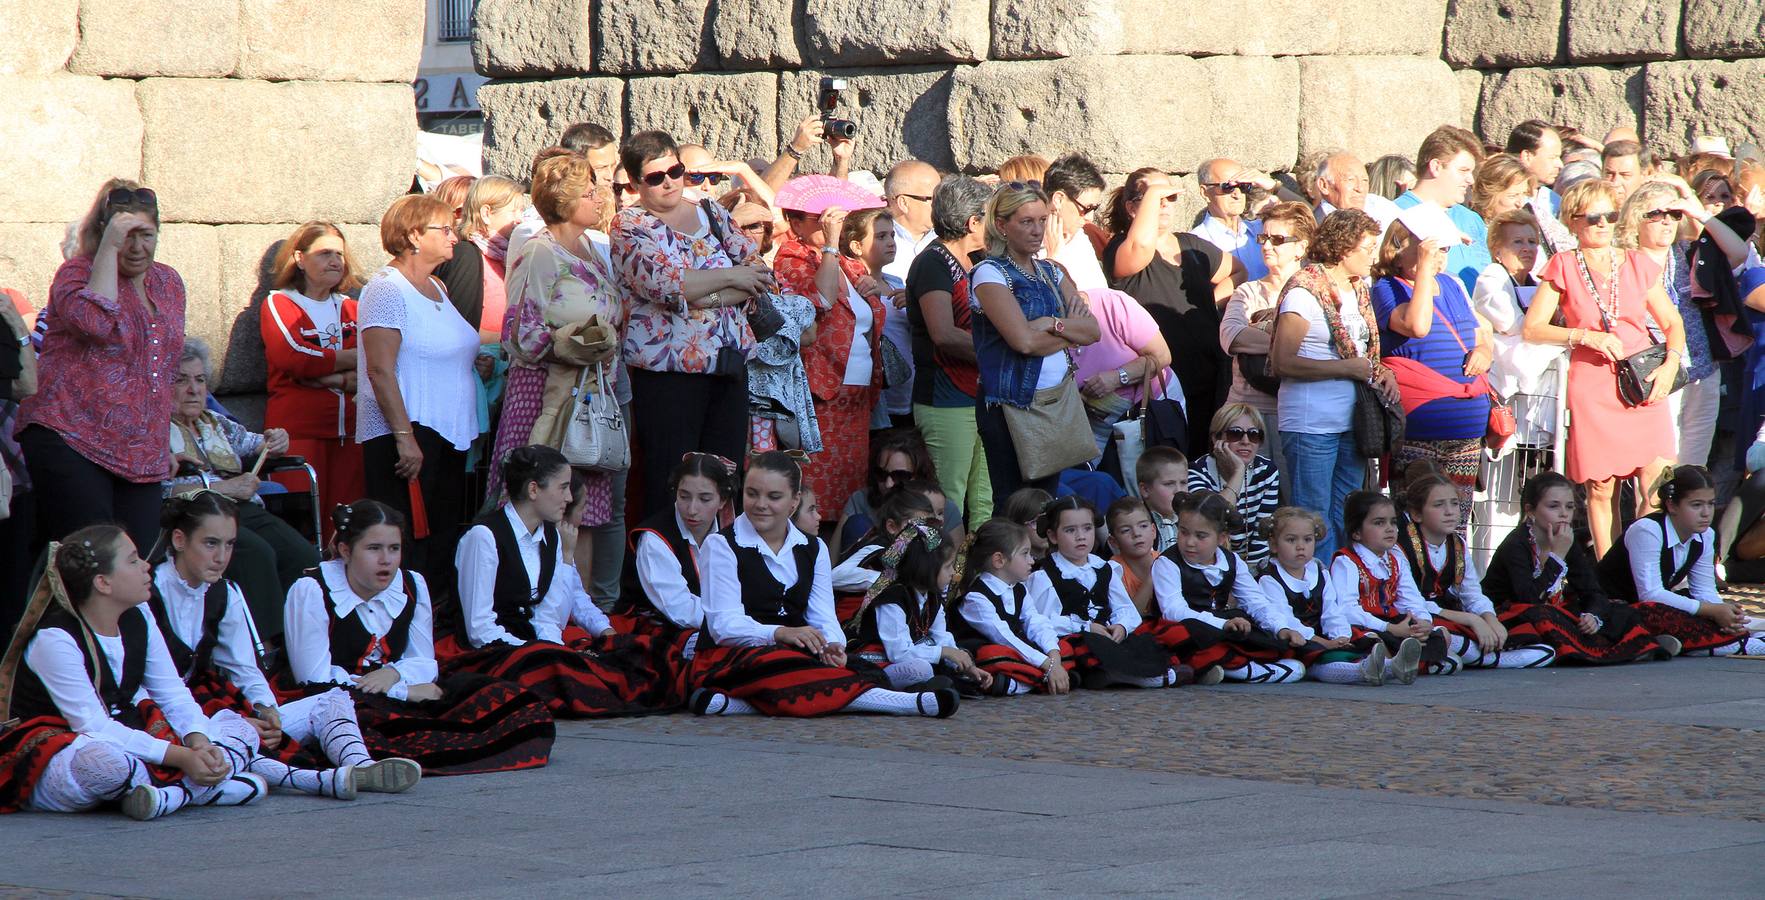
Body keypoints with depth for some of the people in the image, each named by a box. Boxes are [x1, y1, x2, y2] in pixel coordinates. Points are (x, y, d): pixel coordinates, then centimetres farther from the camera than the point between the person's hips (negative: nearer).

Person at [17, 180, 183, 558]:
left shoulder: (168, 282, 17)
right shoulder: (78, 272, -2)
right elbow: (98, 322, -26)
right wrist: (109, 248, -20)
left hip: (142, 456, 6)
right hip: (69, 443, -6)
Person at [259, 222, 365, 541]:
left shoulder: (352, 309, 18)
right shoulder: (278, 304, 6)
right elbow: (294, 358, -12)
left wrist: (328, 377, -10)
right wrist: (354, 358, -3)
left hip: (350, 430, 4)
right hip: (298, 429, -4)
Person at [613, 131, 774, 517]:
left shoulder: (711, 213, 14)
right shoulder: (630, 225, 0)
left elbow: (760, 274, 5)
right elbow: (662, 282, -18)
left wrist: (707, 297, -10)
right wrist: (729, 276, -8)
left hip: (729, 365, 5)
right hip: (669, 369, -5)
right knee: (668, 484, -5)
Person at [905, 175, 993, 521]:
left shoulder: (972, 263, 18)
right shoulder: (932, 264, -11)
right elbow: (944, 335, -22)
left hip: (978, 398, 9)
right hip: (945, 402, -9)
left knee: (985, 505, 7)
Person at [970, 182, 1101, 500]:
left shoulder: (1051, 272, 14)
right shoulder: (990, 273, -6)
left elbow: (1093, 330, 4)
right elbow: (1023, 340, -18)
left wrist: (1053, 325, -13)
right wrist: (1071, 334, -3)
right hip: (1013, 401, -6)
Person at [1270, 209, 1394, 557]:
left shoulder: (1359, 289, 13)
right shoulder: (1304, 291, -12)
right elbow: (1282, 362, -18)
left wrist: (1381, 371, 5)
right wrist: (1347, 368, -18)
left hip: (1352, 422, 8)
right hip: (1311, 424, -8)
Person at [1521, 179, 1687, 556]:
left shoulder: (1637, 264, 11)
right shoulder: (1564, 267, 4)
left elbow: (1673, 323, 16)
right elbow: (1532, 328, -1)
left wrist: (1670, 364, -2)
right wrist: (1585, 336, -12)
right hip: (1591, 386, -1)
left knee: (1657, 488, -9)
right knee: (1601, 489, 0)